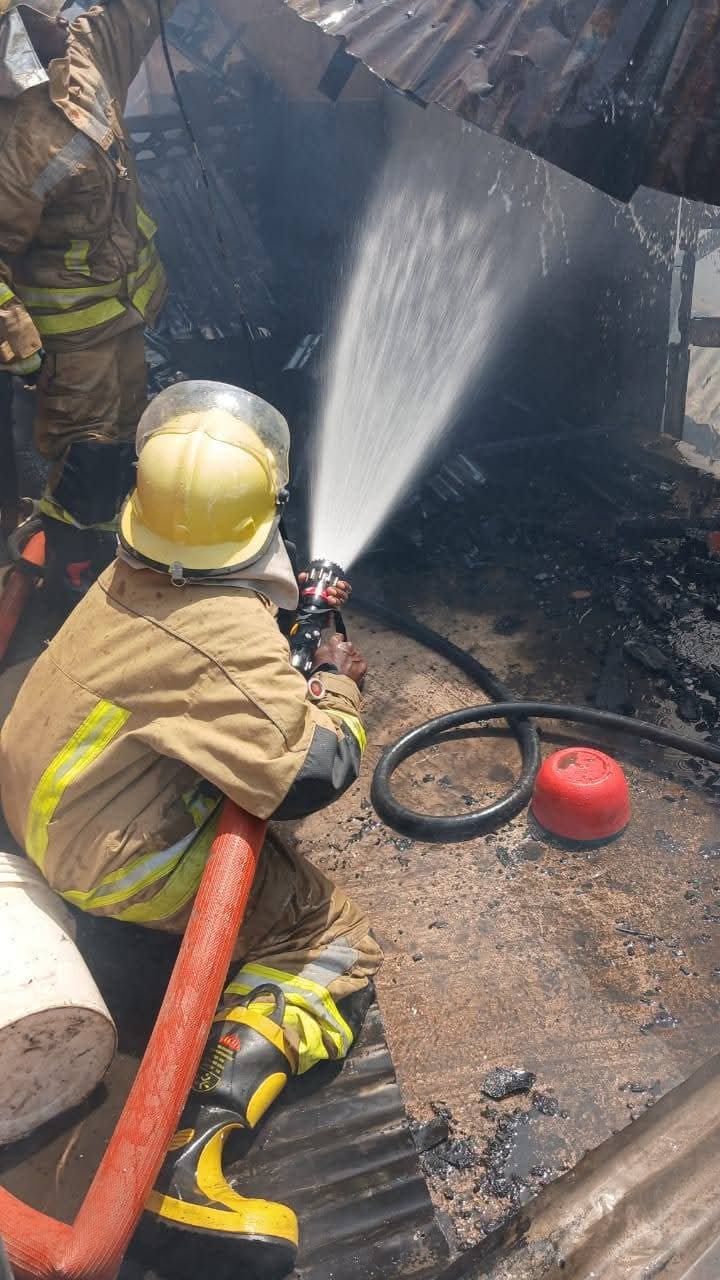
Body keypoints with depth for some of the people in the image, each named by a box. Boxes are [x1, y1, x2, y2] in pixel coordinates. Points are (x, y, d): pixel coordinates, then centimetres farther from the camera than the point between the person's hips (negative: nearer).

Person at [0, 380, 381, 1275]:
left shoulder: (131, 569, -7)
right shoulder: (229, 637, -31)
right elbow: (315, 775, -32)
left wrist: (291, 606, 9)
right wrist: (340, 684, -14)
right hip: (116, 861, -8)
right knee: (336, 943, -3)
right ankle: (194, 1145, -16)